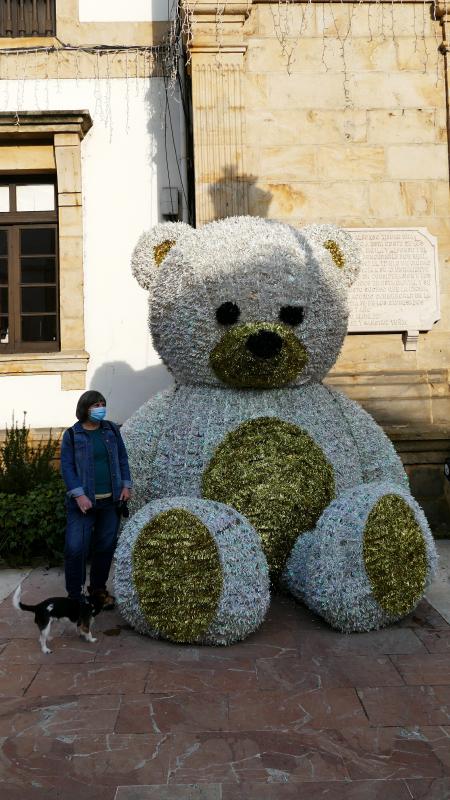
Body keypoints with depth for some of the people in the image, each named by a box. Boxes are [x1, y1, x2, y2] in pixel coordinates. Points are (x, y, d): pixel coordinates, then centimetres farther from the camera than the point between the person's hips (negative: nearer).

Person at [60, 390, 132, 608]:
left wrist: (126, 485, 3)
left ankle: (98, 588, 27)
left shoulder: (111, 430, 8)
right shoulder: (72, 435, -3)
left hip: (111, 500, 4)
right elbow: (67, 466, -7)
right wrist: (78, 494, -16)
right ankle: (74, 595, 8)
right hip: (84, 501, -4)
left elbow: (122, 459, 12)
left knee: (106, 547, 11)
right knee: (75, 548, -6)